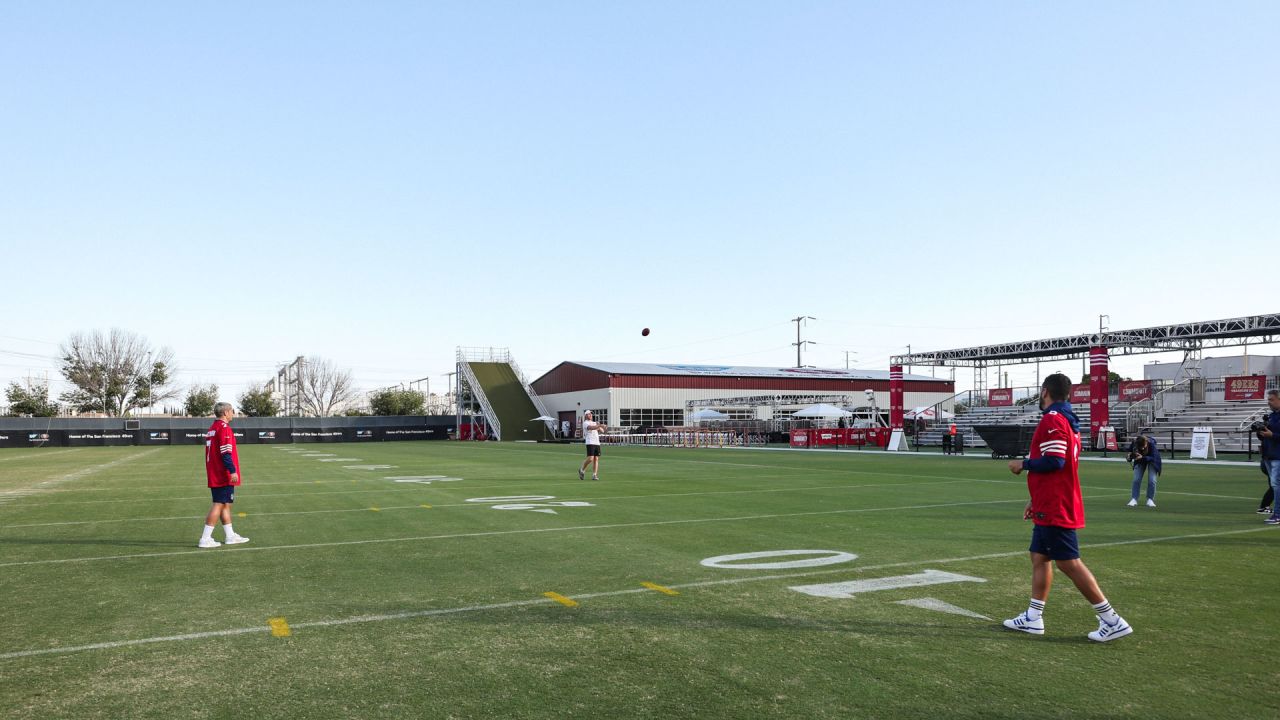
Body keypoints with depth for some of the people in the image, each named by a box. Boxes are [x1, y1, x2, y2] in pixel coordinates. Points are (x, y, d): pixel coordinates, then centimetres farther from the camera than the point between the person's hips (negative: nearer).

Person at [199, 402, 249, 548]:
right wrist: (232, 471, -21)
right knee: (219, 505, -6)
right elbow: (226, 452, -21)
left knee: (226, 504, 14)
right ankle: (205, 539, -6)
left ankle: (230, 536, 20)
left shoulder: (211, 429, 16)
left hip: (214, 475, 10)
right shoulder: (224, 428, -14)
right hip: (224, 476, -10)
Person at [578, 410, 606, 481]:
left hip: (597, 443, 7)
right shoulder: (585, 423, -1)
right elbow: (591, 428, -23)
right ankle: (582, 470, 8)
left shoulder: (595, 423, 22)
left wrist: (599, 427, -6)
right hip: (590, 443, -7)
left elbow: (602, 431, 15)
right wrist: (599, 425, -36)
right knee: (590, 459, -14)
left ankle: (594, 475, 0)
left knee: (596, 459, 0)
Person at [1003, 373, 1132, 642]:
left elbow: (1053, 462, -25)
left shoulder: (1052, 420, -16)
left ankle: (1112, 621, 0)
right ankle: (1033, 618, 18)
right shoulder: (1068, 421, 15)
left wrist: (1023, 464, -8)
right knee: (1039, 558, 12)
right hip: (1051, 508, 10)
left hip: (1054, 509, -10)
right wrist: (1036, 500, 22)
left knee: (1069, 563, -6)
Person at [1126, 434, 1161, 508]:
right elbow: (1130, 450, -5)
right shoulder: (1134, 443, -29)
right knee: (1136, 479, -6)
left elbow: (1153, 458, -34)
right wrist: (1130, 455, -23)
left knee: (1152, 480, -11)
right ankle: (1134, 499, -1)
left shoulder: (1151, 444, -37)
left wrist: (1142, 457, -46)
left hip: (1151, 460, -2)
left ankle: (1150, 500, 3)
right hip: (1140, 460, 2)